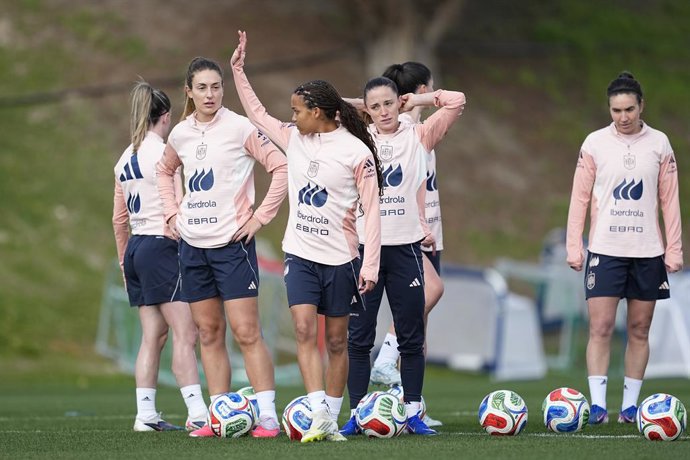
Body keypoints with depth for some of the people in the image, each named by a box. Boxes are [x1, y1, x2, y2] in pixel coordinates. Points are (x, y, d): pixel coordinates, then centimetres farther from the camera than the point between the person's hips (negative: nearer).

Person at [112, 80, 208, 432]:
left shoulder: (125, 160, 14)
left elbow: (119, 220, 19)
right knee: (185, 333, -10)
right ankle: (197, 413, -17)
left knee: (153, 335, 11)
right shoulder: (162, 152, -9)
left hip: (135, 248, 8)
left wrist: (124, 261, 25)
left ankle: (145, 415, 9)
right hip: (161, 246, -8)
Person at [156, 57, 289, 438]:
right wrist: (172, 212, 14)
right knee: (209, 333, 8)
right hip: (193, 244, 6)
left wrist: (261, 217, -12)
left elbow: (281, 167, -11)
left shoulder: (239, 128, -9)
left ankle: (267, 416, -9)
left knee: (246, 332, -10)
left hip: (232, 242, -6)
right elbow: (165, 171, 28)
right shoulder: (181, 134, 8)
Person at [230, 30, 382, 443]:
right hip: (300, 254, 4)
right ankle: (319, 416, -20)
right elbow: (258, 113, 23)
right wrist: (239, 69, 20)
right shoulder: (295, 139, 6)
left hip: (340, 259, -4)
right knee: (305, 330, -13)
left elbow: (372, 211, -9)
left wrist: (370, 265, -14)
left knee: (337, 341, 5)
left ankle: (332, 420, 14)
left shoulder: (356, 152, -10)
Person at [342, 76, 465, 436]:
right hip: (365, 245, 0)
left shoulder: (418, 137, 6)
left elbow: (456, 101, -1)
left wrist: (416, 101, 5)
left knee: (411, 336, 3)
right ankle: (356, 414, 5)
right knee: (358, 336, 0)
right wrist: (358, 107, 7)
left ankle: (413, 414, 9)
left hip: (406, 245, 0)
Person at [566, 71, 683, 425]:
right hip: (605, 249, -1)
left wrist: (674, 250, 1)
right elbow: (580, 197, 3)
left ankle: (630, 405, 11)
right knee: (600, 327, -9)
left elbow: (670, 201, 6)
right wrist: (573, 247, -3)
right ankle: (597, 405, -9)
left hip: (647, 251, 1)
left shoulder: (659, 144, 4)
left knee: (639, 330, 5)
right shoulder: (595, 143, 1)